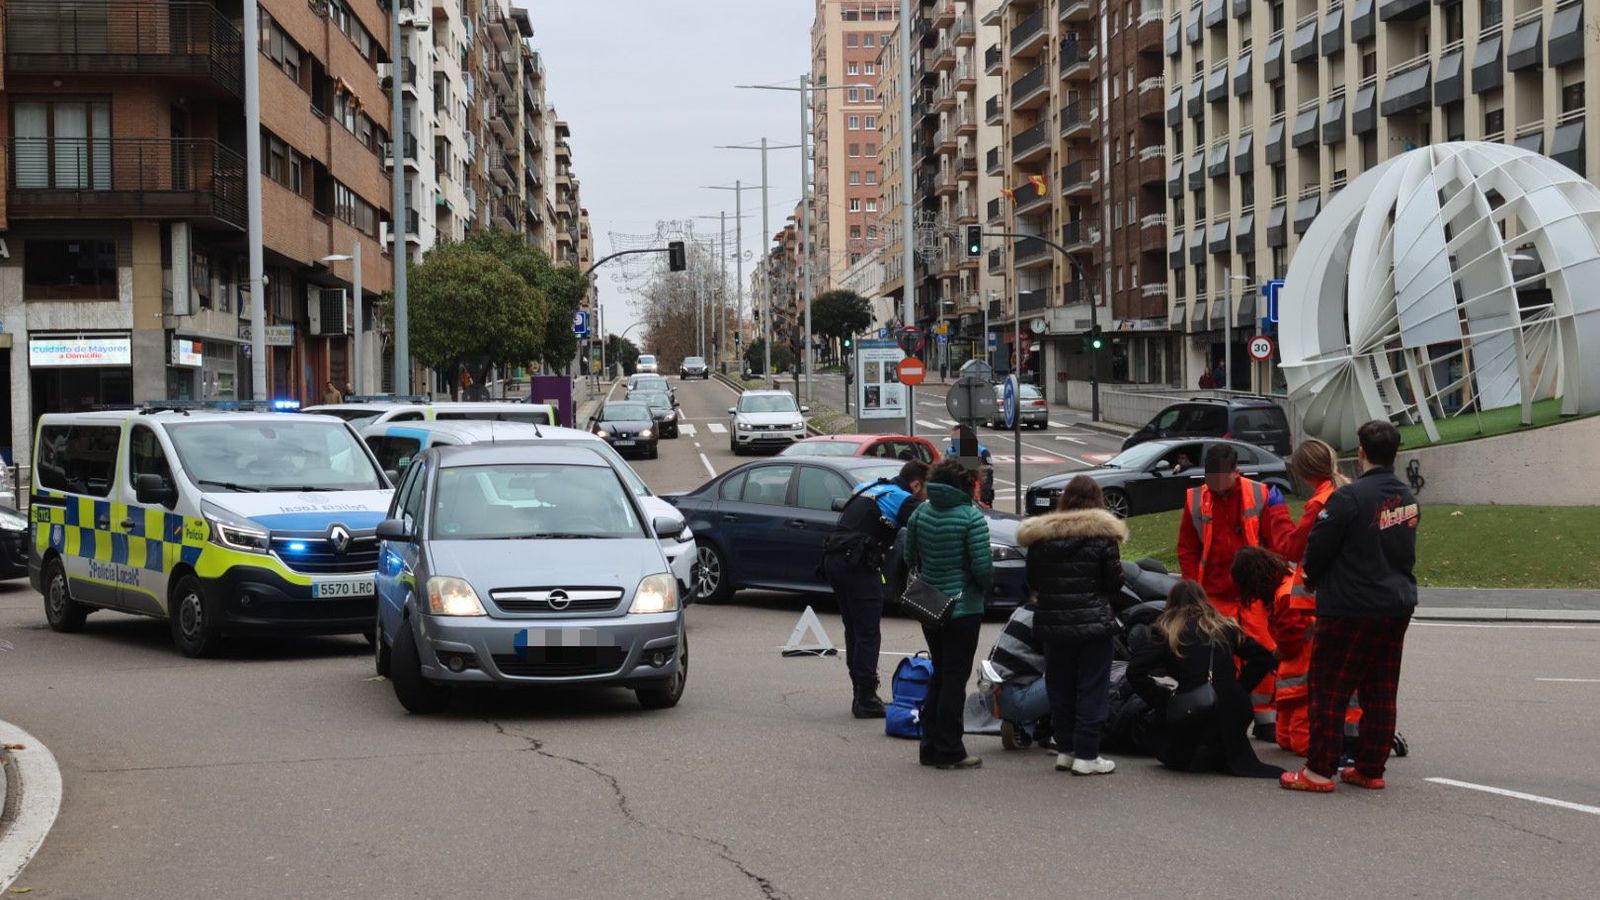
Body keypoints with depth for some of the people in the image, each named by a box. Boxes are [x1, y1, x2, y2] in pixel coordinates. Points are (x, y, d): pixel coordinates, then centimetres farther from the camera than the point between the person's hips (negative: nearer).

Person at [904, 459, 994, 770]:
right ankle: (949, 751, 3)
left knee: (940, 675, 17)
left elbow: (909, 557, 7)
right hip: (963, 609, -6)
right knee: (955, 678, 1)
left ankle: (930, 746, 20)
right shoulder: (971, 517, -16)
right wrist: (987, 586, 2)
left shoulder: (920, 513, 1)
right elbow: (983, 566, -18)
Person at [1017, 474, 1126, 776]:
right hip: (1093, 623, -4)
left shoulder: (1040, 536, 1)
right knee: (1092, 689, 2)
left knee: (1060, 687, 14)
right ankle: (1086, 755, 0)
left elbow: (1031, 582, 5)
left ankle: (1065, 750, 19)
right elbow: (1114, 582, -6)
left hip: (1053, 623, 4)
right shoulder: (1102, 536, -9)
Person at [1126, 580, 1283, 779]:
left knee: (1166, 752, 25)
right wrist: (1241, 689, 16)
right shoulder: (1226, 627, 15)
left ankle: (1198, 756, -5)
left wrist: (1163, 702, 3)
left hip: (1190, 716, -2)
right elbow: (1264, 657, 13)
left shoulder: (1166, 632, 7)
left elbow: (1135, 672, -5)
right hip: (1234, 714, 2)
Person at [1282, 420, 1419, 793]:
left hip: (1350, 608, -7)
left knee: (1330, 689, 0)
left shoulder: (1349, 497, -17)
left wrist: (1312, 579, 9)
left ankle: (1320, 770, 2)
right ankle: (1371, 769, 16)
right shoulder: (1409, 499, 7)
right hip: (1398, 606, 7)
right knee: (1381, 692, 12)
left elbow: (1317, 550, -11)